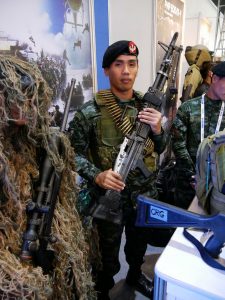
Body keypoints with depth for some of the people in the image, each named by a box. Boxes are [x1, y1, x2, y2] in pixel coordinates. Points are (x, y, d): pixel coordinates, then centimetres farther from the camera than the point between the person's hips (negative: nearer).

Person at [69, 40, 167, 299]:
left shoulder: (147, 105, -3)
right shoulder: (90, 111, -17)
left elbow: (159, 149, 4)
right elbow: (73, 152, -13)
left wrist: (157, 129, -16)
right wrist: (96, 175, -28)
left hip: (145, 195, 5)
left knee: (139, 242, 28)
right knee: (107, 255, 18)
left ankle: (135, 275, 59)